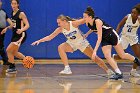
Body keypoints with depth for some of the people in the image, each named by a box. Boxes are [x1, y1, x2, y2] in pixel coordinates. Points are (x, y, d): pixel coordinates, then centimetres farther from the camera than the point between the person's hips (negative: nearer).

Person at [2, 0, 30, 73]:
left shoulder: (21, 14, -13)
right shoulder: (12, 13, 9)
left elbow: (27, 25, -17)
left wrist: (21, 30, -34)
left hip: (21, 35, -9)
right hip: (15, 35, 9)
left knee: (9, 50, -13)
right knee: (14, 53, 17)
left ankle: (12, 68, -1)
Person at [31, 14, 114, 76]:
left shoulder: (74, 23, -27)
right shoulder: (60, 29, -18)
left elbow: (86, 20, -23)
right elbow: (50, 37, -15)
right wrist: (39, 41, -24)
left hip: (82, 42, -3)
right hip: (72, 44, 3)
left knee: (95, 58, -1)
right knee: (60, 48, -26)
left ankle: (108, 71, 19)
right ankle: (67, 69, -26)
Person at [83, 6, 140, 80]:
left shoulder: (97, 21, -33)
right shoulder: (88, 23, -11)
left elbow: (99, 38, -37)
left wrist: (95, 51, -42)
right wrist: (87, 34, 4)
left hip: (112, 36, -6)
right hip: (104, 39, 6)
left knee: (122, 56, 6)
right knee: (107, 57, -15)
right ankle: (118, 73, -13)